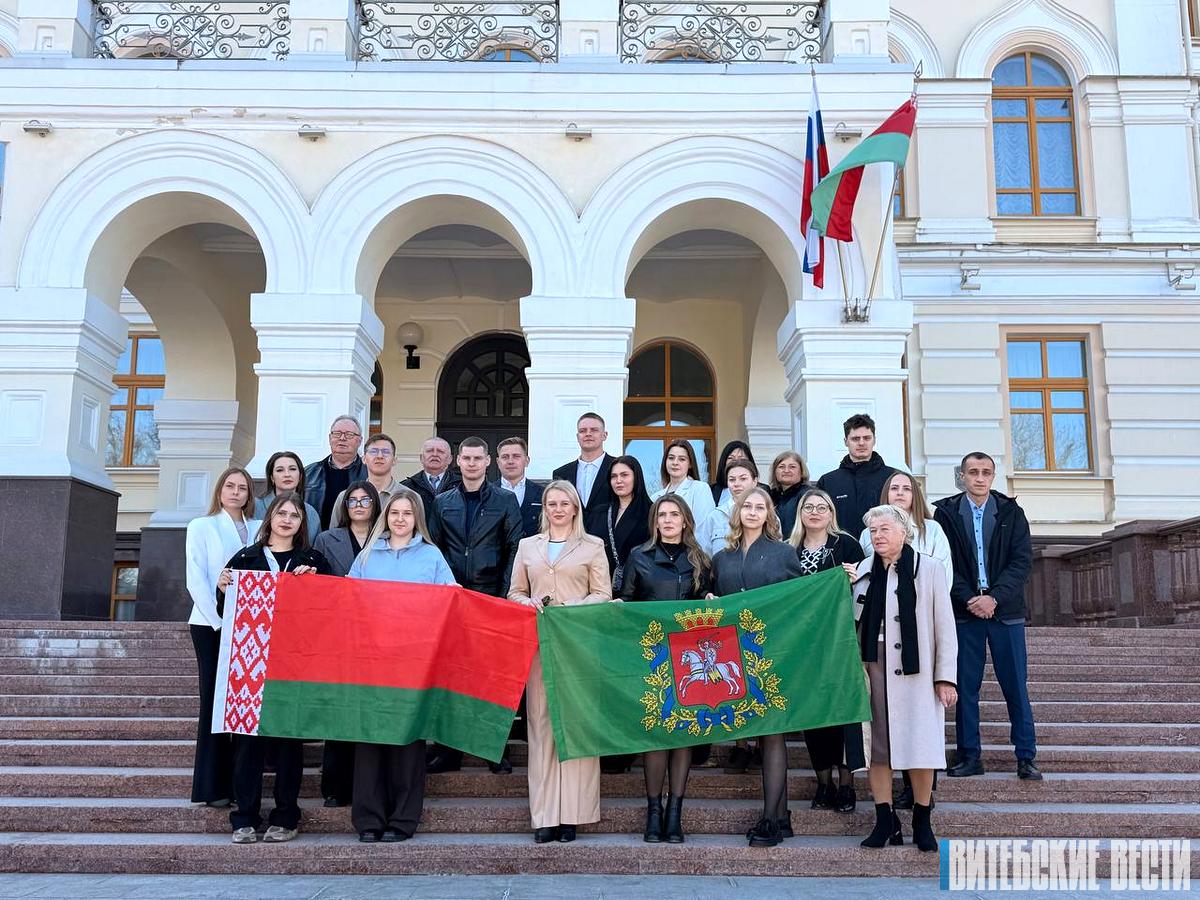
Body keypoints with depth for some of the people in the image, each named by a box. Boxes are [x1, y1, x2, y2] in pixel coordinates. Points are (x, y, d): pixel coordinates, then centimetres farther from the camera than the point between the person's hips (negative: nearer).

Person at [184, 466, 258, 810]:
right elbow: (196, 580, -3)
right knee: (214, 701, -1)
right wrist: (220, 622, -11)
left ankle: (241, 781, 8)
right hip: (210, 626, -2)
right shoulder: (201, 527, 5)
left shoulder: (259, 530, 11)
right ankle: (213, 786, 4)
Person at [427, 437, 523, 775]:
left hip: (491, 595, -2)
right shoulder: (442, 502, 12)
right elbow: (434, 548, 11)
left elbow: (514, 548, 2)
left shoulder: (505, 500, 5)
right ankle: (448, 748, 10)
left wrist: (505, 593, -6)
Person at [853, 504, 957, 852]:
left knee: (920, 745, 1)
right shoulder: (864, 571, 10)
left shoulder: (929, 569, -1)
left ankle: (922, 823, 15)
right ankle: (885, 821, 13)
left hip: (915, 671, -3)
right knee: (877, 745, 4)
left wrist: (946, 677, -5)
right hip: (873, 668, 3)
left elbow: (944, 625, -2)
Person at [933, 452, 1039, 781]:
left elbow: (1022, 560, -1)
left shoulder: (1011, 513, 6)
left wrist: (994, 598, -13)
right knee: (965, 687, 3)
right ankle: (969, 756, 12)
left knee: (1016, 687, 2)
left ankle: (1026, 757, 11)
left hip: (1005, 610, 0)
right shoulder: (946, 512, 3)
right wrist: (969, 599, -12)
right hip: (963, 610, 0)